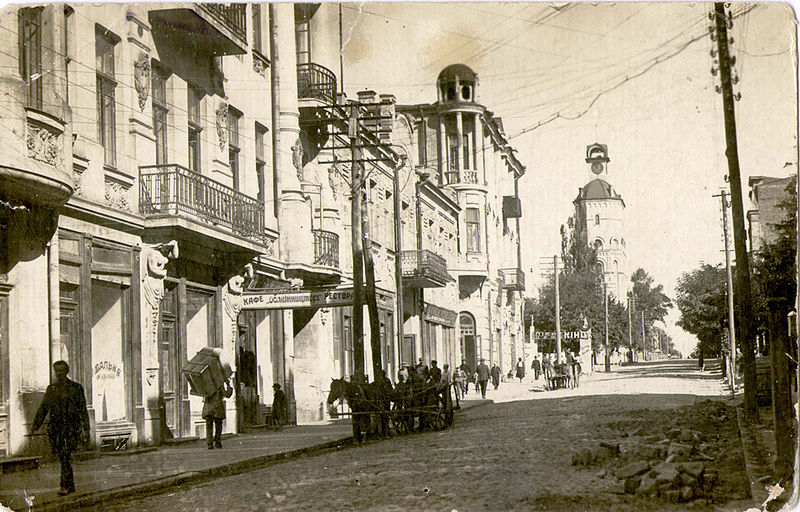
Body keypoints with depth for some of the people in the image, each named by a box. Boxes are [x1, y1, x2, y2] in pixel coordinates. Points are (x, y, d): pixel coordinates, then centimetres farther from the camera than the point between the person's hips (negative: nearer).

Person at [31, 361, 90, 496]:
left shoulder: (76, 388, 3)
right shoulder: (51, 389, 13)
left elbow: (83, 410, 4)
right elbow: (43, 408, 13)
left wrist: (86, 429, 0)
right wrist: (36, 424, 1)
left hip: (71, 425, -4)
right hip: (55, 426, 4)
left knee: (65, 454, -18)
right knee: (62, 457, 4)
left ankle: (65, 485, -18)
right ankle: (71, 485, 15)